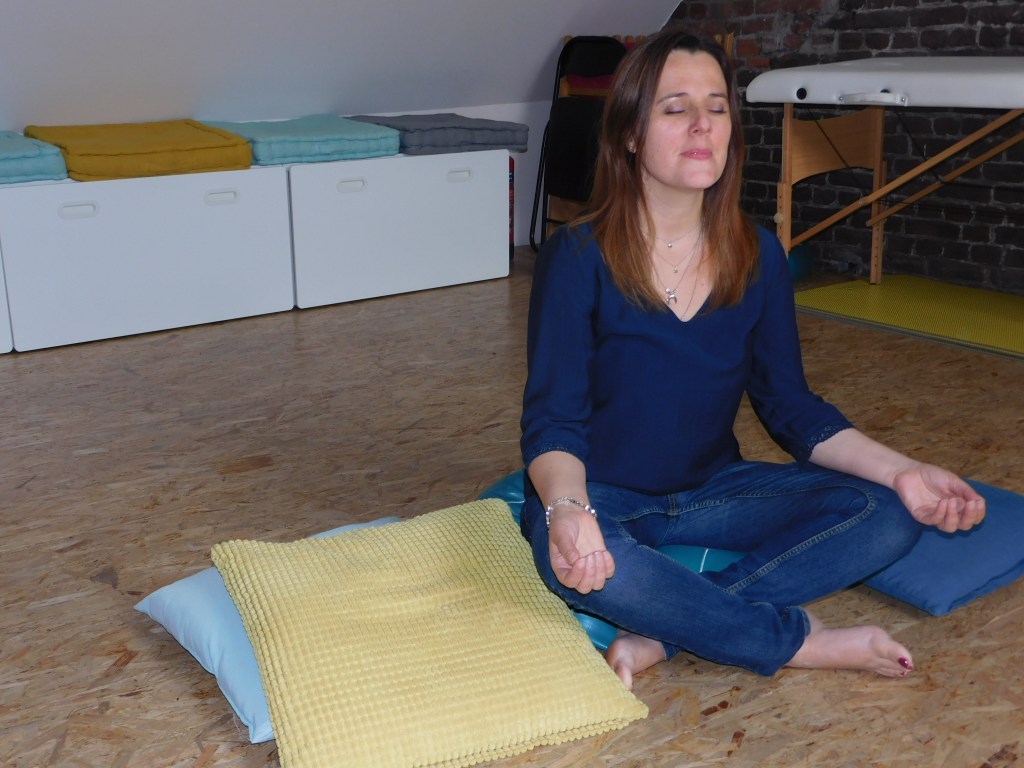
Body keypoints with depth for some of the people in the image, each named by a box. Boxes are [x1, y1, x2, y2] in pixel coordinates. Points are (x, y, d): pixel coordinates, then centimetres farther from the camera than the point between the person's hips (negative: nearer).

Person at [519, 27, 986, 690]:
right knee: (572, 556, -39)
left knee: (889, 516, -16)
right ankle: (801, 641, -21)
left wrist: (901, 471, -14)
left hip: (713, 489, 5)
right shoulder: (578, 257, -14)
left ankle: (660, 632, -25)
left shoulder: (757, 255, -2)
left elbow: (789, 405, 2)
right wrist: (566, 509, -40)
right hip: (604, 495, -4)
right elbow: (554, 419, -17)